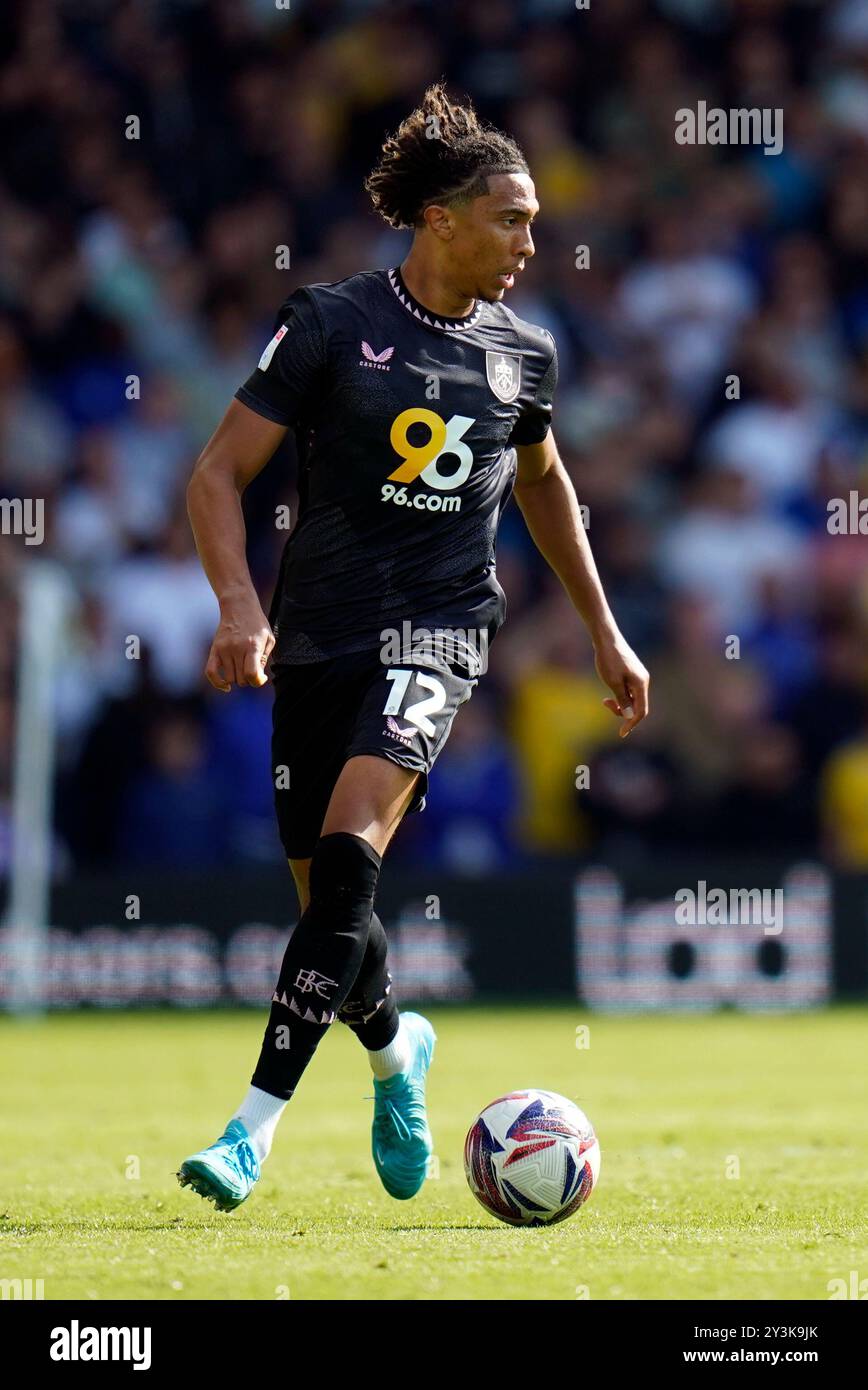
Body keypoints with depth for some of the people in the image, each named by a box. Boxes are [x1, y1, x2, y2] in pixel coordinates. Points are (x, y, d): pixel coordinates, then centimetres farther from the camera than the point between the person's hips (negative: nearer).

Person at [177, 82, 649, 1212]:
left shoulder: (524, 353, 7)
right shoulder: (332, 324, -4)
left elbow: (541, 482, 27)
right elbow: (220, 472, -5)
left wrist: (606, 633, 30)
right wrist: (240, 604, -20)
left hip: (438, 631, 0)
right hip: (320, 636, 0)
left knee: (348, 853, -23)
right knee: (324, 893, 5)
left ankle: (253, 1130, -26)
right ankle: (396, 1049, 41)